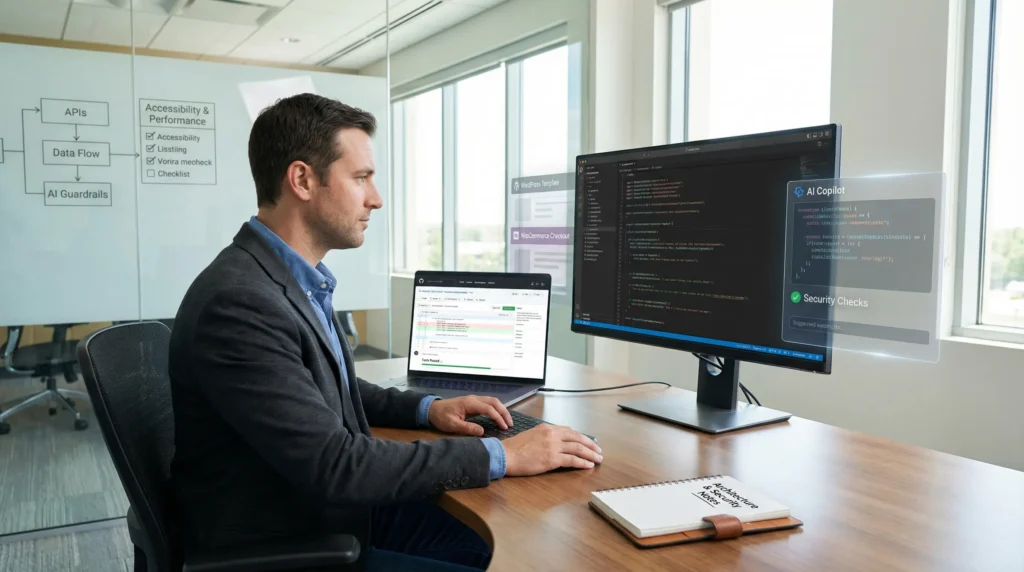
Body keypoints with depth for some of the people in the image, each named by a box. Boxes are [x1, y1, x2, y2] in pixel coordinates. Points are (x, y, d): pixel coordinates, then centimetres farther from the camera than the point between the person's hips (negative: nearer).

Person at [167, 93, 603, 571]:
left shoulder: (296, 278, 2)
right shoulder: (238, 303, -27)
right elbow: (334, 465, -29)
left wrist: (426, 408, 3)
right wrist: (501, 456, -24)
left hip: (328, 511, 8)